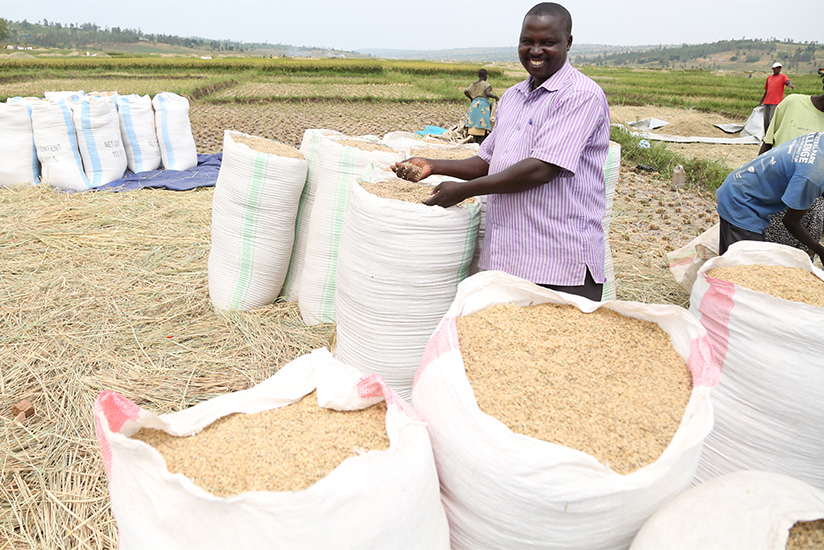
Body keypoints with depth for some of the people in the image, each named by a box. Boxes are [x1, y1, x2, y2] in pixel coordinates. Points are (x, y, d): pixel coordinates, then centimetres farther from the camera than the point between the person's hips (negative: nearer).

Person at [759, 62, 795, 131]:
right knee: (766, 120, 5)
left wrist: (790, 85, -43)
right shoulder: (769, 77, 18)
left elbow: (788, 81, -19)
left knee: (772, 120, -15)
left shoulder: (783, 77, 4)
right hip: (767, 103, 5)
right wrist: (761, 102, 24)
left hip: (776, 103, -5)